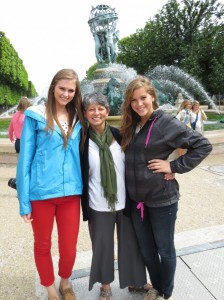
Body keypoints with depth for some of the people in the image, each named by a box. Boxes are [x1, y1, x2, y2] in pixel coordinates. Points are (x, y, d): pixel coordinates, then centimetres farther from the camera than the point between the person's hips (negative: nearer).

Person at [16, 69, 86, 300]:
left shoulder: (79, 119, 6)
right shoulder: (36, 115, -5)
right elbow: (25, 158, -4)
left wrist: (83, 189, 7)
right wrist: (24, 200, -5)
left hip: (71, 192, 3)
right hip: (41, 192, -2)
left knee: (69, 247, 11)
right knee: (42, 245, 16)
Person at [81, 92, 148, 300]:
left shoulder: (119, 135, -2)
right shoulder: (83, 140, -7)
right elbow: (80, 174, -2)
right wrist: (84, 206, -2)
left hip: (125, 202, 2)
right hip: (98, 206, -1)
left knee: (131, 243, 16)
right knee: (102, 246, 15)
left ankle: (135, 281, 42)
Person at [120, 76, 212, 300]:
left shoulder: (166, 123, -14)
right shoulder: (130, 125, 4)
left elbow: (203, 145, -13)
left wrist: (174, 166, -16)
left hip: (162, 199, -5)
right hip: (136, 199, 6)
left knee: (165, 250, 15)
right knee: (146, 250, 20)